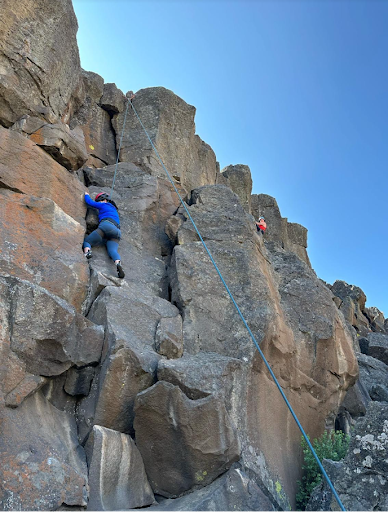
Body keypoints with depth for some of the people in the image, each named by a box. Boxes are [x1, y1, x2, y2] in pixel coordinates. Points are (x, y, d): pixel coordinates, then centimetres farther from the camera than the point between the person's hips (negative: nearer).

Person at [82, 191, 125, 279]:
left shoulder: (104, 205, 19)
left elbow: (89, 202, 22)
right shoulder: (114, 209, 39)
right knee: (112, 250, -18)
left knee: (86, 242, 0)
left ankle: (87, 252, -35)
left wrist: (86, 195, 42)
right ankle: (118, 264, -51)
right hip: (117, 233, 6)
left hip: (106, 225, -6)